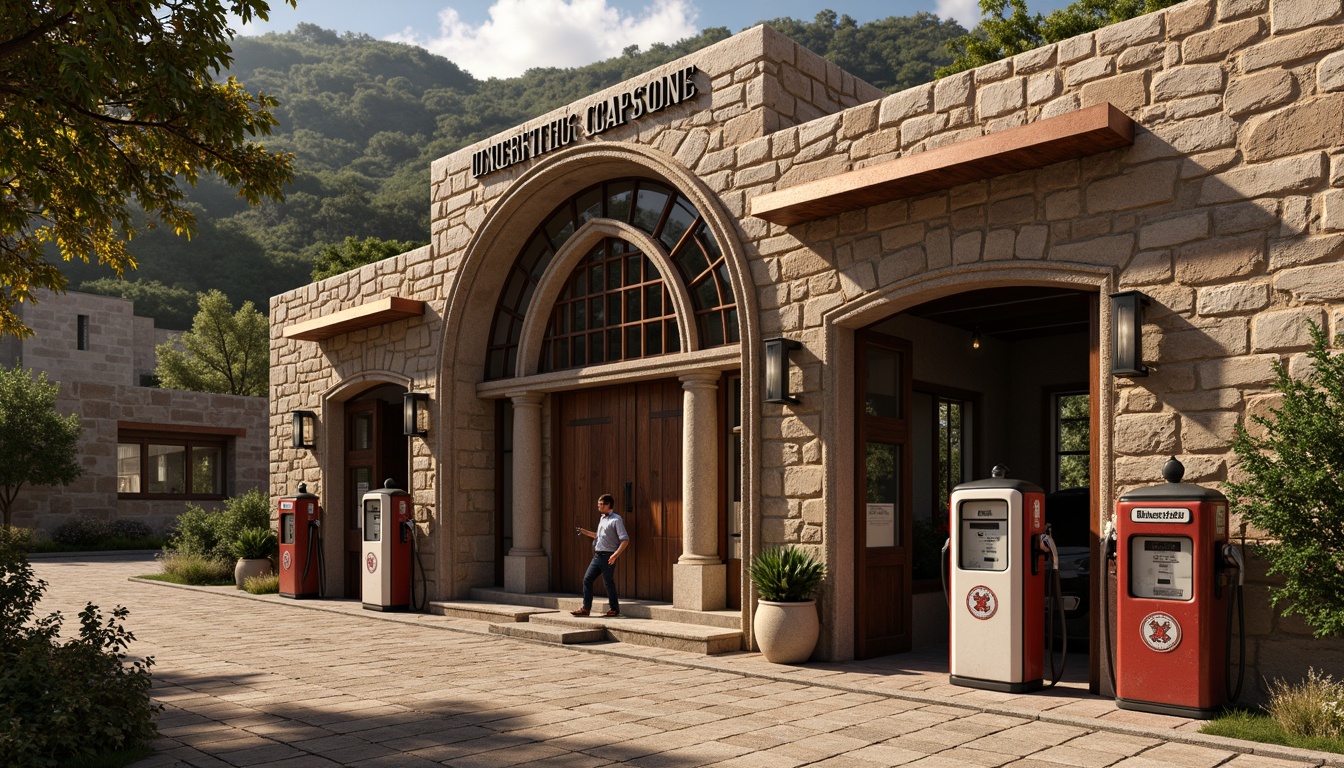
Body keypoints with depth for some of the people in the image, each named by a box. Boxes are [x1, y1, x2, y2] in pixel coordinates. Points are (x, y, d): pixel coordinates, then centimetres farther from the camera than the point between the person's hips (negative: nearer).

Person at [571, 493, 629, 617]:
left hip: (607, 556, -8)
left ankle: (615, 609, 12)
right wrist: (583, 532, 23)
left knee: (609, 583, -1)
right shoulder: (602, 519, 16)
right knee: (587, 579, 4)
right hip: (597, 555, 8)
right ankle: (586, 608, 9)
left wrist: (615, 555, -24)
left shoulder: (616, 519, -11)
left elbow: (625, 540, -17)